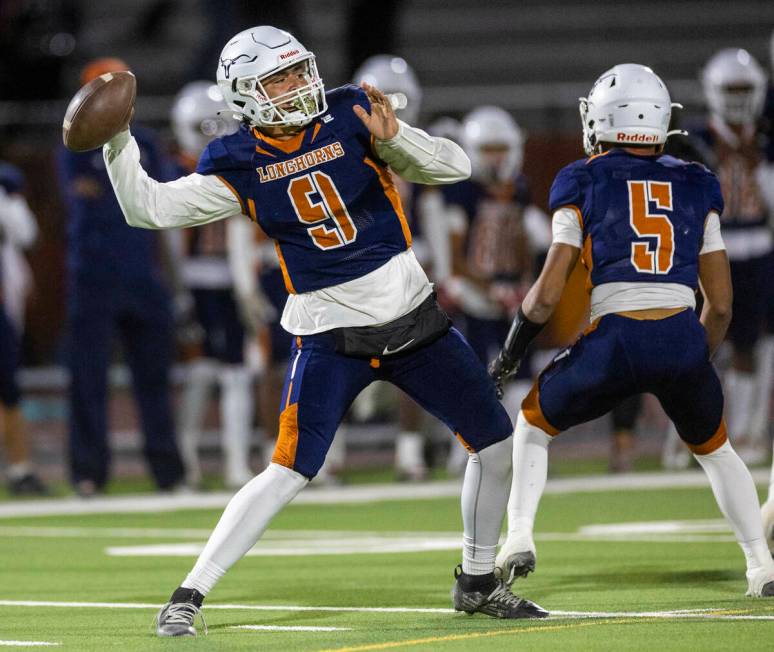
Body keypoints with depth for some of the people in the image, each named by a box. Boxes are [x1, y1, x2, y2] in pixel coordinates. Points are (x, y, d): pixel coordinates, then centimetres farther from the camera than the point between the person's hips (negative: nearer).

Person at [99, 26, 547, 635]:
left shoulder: (350, 115, -4)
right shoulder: (239, 163, -5)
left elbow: (456, 167, -6)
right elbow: (150, 207, -9)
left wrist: (393, 137, -23)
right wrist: (117, 139, -22)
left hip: (412, 316, 3)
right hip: (330, 335, -3)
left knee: (497, 443, 5)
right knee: (288, 474, -15)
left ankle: (477, 583, 23)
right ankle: (190, 593, -6)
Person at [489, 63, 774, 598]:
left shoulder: (584, 183, 8)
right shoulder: (697, 186, 16)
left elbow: (548, 294, 2)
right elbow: (720, 303, 15)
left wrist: (509, 353, 18)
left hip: (616, 341, -2)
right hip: (684, 338, 2)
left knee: (534, 423, 25)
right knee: (715, 449, 29)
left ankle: (519, 536, 8)